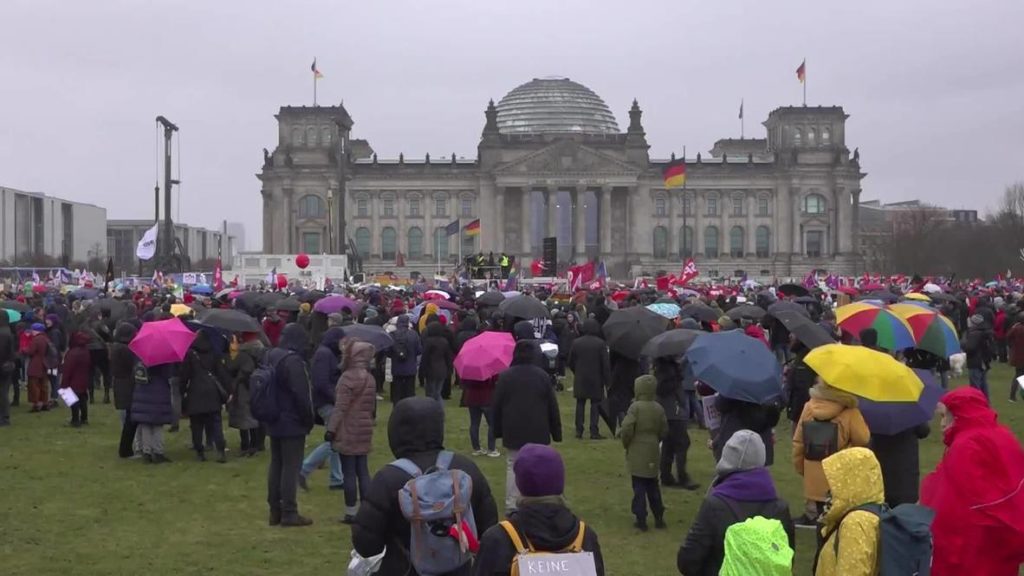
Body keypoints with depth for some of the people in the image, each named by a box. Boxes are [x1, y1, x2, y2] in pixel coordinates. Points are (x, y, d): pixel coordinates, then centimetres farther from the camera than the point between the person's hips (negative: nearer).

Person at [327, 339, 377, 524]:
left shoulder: (348, 377, -16)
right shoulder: (370, 378, 7)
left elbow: (340, 407, -17)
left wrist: (331, 429, -12)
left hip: (347, 433, -7)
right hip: (364, 432, 7)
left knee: (349, 473, 0)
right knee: (363, 471, 11)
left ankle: (351, 513, 4)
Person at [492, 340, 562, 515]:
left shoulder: (505, 376, -2)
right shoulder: (542, 376, -2)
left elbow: (497, 407, 2)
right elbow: (552, 406, 1)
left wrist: (497, 430, 13)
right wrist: (556, 431, 9)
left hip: (512, 432, 0)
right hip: (538, 433, 0)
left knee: (513, 467, 7)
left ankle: (511, 506, 4)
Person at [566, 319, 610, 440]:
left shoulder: (576, 343, -3)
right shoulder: (600, 343, -10)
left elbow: (570, 362, 4)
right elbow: (606, 363, -9)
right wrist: (607, 380, -2)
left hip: (580, 379, 2)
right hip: (596, 379, -2)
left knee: (580, 404, 10)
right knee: (595, 405, 3)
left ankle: (579, 431, 9)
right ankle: (594, 432, 0)